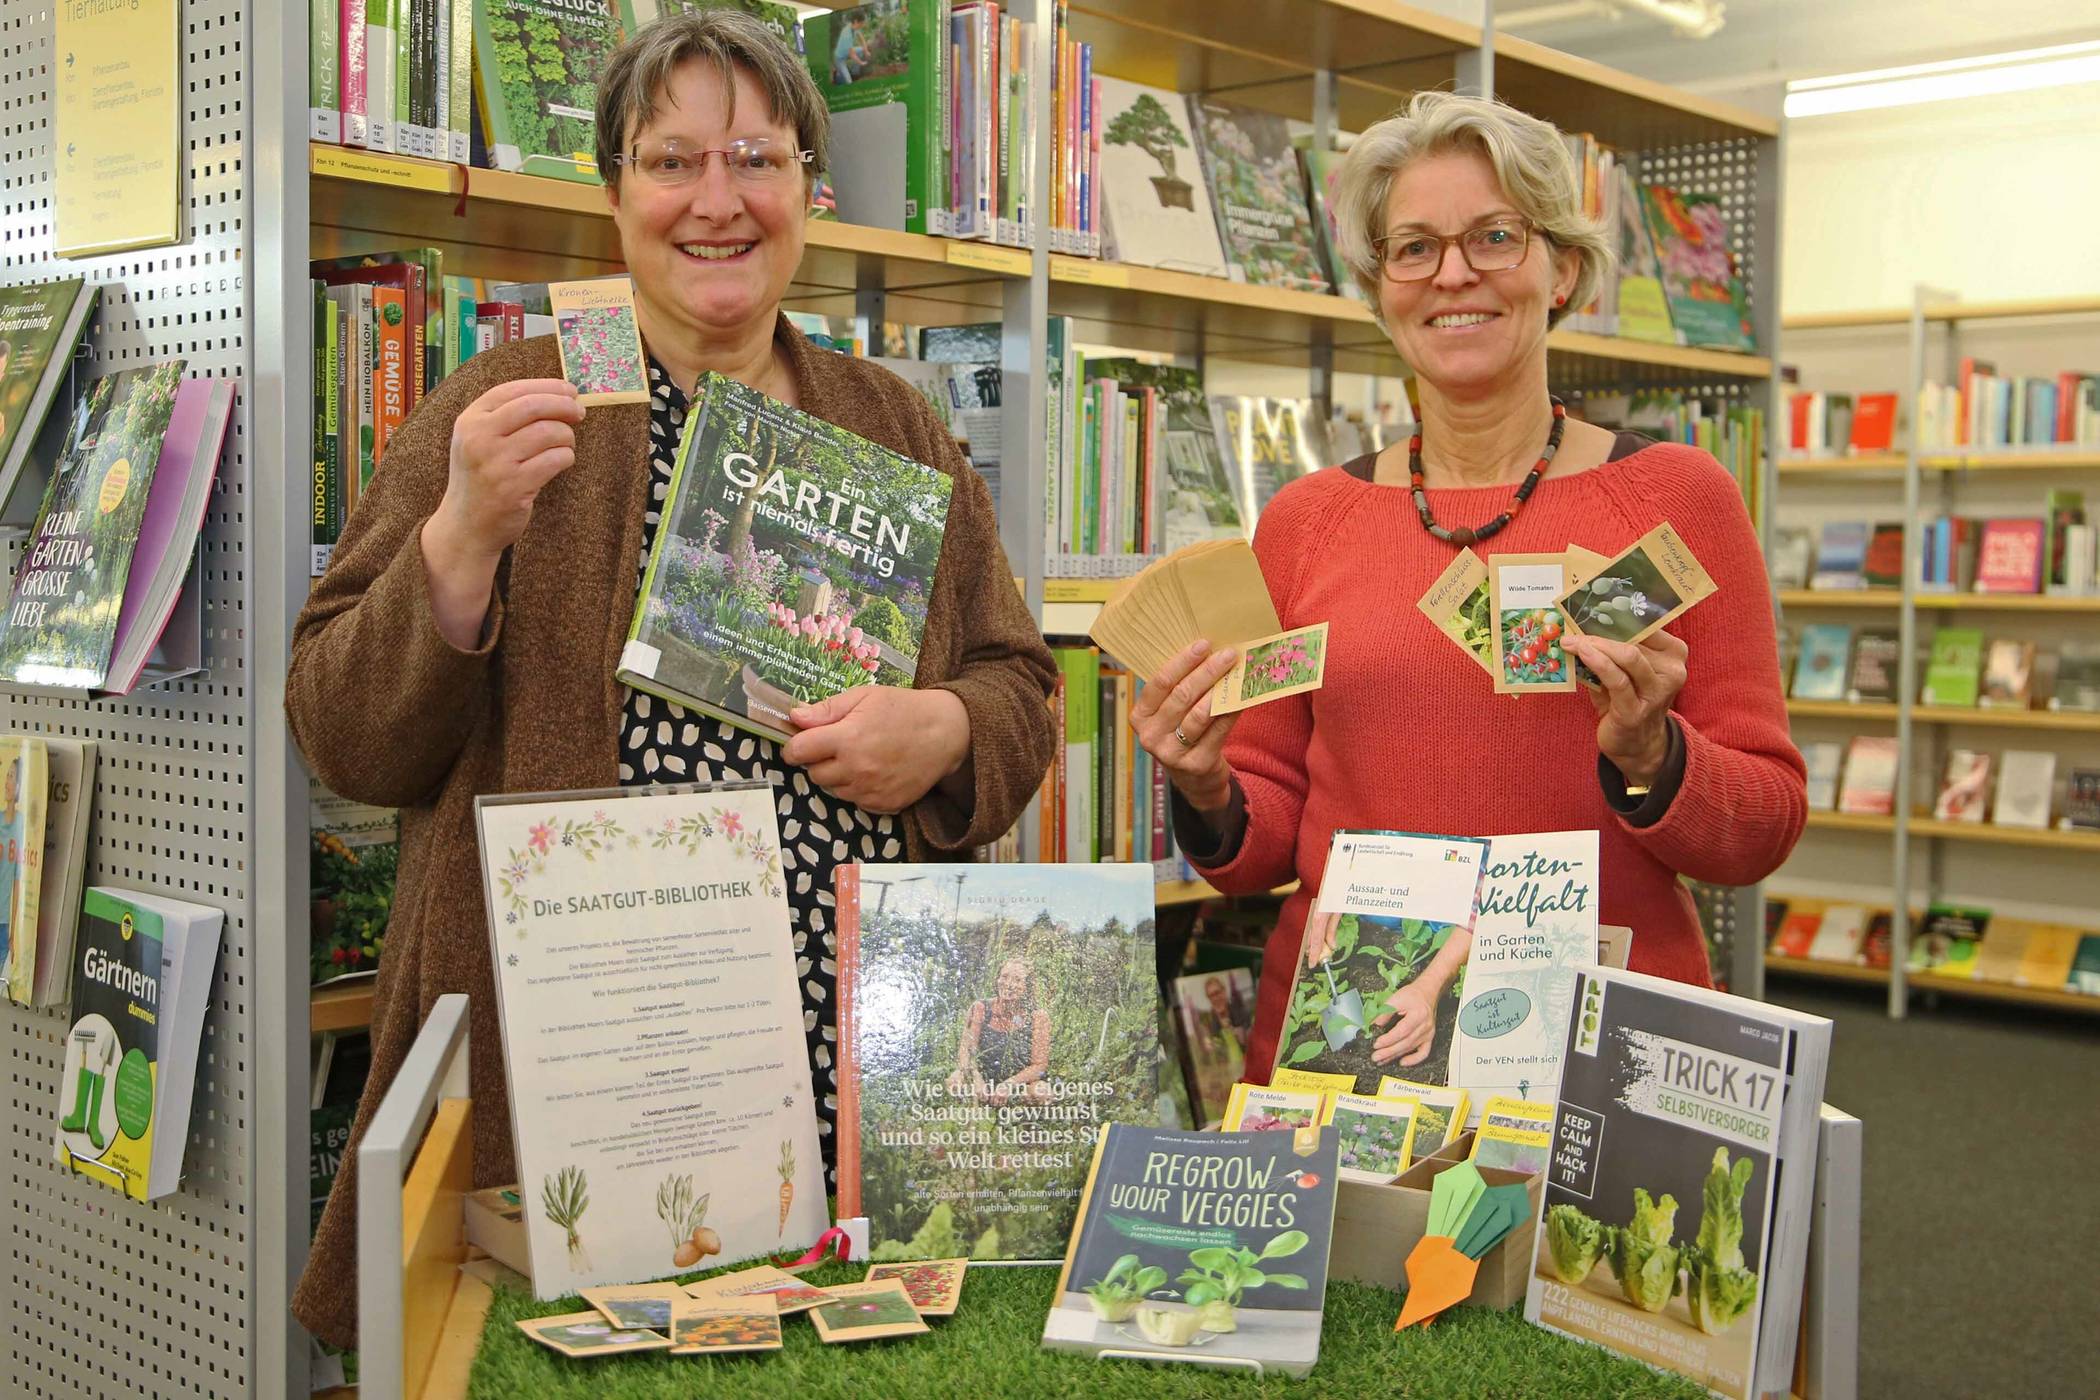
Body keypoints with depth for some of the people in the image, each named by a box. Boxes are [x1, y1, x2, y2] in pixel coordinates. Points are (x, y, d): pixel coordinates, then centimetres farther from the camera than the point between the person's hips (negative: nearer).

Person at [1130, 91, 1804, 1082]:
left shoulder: (1675, 497, -2)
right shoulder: (1306, 520, 4)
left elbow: (1766, 827, -1)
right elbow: (1270, 844, 9)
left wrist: (1647, 758, -19)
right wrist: (1209, 798, -11)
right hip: (1337, 1030, 2)